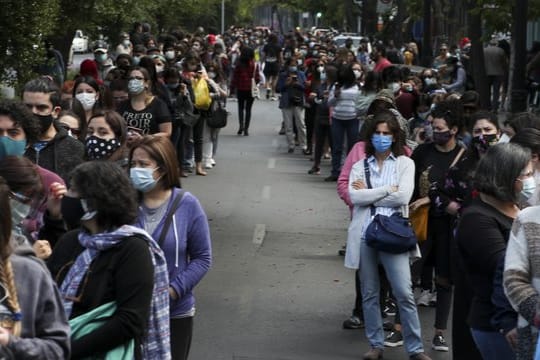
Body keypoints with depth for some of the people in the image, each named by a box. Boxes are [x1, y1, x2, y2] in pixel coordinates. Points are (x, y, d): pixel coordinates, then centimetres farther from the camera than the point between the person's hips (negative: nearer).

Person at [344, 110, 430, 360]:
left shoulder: (405, 163, 6)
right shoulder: (360, 165, 11)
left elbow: (403, 196, -10)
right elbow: (354, 196, -6)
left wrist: (368, 193, -5)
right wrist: (386, 190, -8)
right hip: (365, 234, 2)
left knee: (404, 293, -6)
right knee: (369, 294, 9)